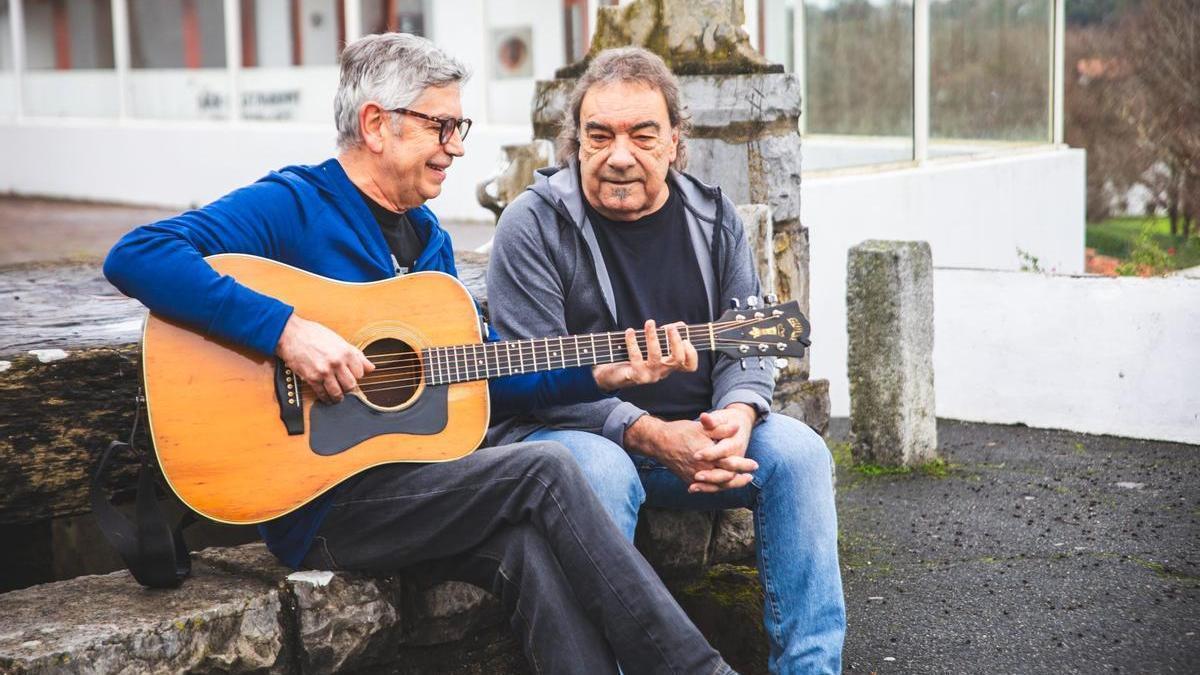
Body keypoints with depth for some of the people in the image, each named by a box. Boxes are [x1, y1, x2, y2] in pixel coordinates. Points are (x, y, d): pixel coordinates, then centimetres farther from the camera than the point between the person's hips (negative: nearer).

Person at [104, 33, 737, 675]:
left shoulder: (428, 237, 16)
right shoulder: (290, 207, -9)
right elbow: (136, 256, -22)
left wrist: (601, 373, 8)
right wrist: (285, 328, -29)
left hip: (413, 474, 7)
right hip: (317, 504, -7)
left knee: (531, 543, -25)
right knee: (543, 471, -21)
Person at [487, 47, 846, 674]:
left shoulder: (711, 217, 7)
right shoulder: (534, 225, -8)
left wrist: (738, 413, -18)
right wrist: (651, 435, -26)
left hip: (697, 433, 5)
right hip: (566, 432, -4)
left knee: (797, 450, -18)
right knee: (601, 471, -37)